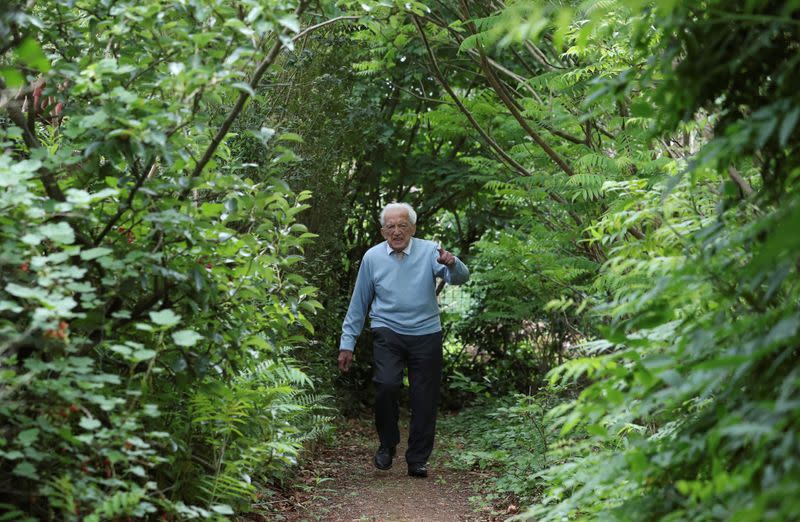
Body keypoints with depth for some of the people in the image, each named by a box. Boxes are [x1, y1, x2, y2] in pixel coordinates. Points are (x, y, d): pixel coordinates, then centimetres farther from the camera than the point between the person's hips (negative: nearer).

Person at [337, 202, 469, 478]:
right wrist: (347, 343, 7)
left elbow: (460, 277, -17)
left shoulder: (429, 251, -2)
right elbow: (359, 303, 8)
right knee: (386, 385, -22)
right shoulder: (372, 257, 2)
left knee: (425, 399, 3)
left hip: (426, 334, 1)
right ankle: (387, 445, 1)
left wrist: (452, 264, -41)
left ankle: (418, 460, 18)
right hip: (387, 333, 0)